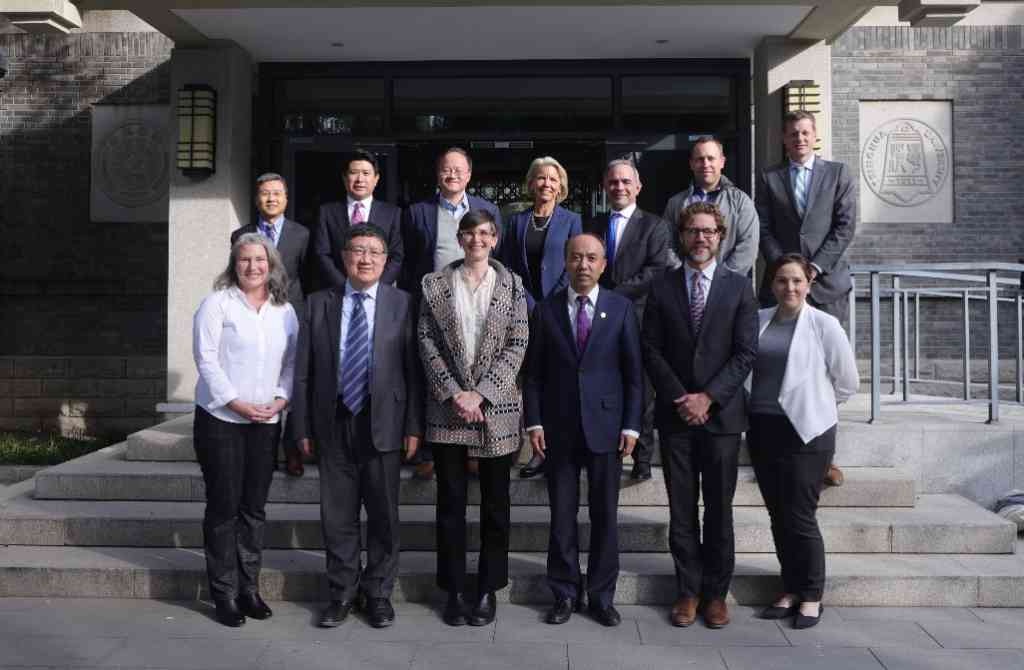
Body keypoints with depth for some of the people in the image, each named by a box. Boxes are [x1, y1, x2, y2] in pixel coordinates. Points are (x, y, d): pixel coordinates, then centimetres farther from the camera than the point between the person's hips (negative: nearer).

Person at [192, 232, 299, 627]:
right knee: (223, 507, 2)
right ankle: (224, 594, 11)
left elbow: (292, 361, 10)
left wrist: (281, 399, -6)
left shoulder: (284, 310, 10)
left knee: (254, 508, 9)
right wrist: (236, 402, -15)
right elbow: (206, 358, -9)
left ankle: (249, 587, 19)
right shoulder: (217, 304, -3)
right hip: (220, 419, -4)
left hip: (266, 421, 4)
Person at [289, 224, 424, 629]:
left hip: (382, 424, -1)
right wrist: (303, 426, 1)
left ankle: (378, 592, 25)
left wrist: (414, 426, -5)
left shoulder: (401, 303, 1)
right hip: (333, 424, 2)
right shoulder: (319, 304, 6)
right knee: (337, 515, 10)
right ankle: (342, 592, 25)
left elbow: (414, 369, -2)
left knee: (383, 514, 8)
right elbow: (304, 371, 5)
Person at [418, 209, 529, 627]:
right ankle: (454, 589, 18)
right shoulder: (436, 284, 5)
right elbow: (427, 342, 0)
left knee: (495, 501, 7)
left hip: (497, 408, 0)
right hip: (448, 407, 0)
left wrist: (480, 394, -11)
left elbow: (517, 344, -2)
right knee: (451, 501, 6)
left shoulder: (511, 284, 4)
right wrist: (454, 393, -11)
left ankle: (488, 589, 20)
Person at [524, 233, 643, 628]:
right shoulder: (546, 310, 4)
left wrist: (631, 425, -4)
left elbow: (634, 372, 2)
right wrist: (534, 422, -3)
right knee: (562, 516, 7)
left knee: (605, 515, 7)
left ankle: (602, 596, 20)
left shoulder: (621, 308, 2)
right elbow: (534, 373, 5)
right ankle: (565, 593, 20)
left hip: (605, 426, 0)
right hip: (559, 429, 1)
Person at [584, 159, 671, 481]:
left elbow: (656, 271, -8)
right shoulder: (592, 225, 16)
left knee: (641, 392, 4)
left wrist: (614, 293, -13)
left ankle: (642, 459, 14)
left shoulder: (654, 226, 4)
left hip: (638, 320, -2)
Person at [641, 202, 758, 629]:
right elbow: (651, 350, 2)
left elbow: (746, 352, -3)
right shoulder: (662, 288, 6)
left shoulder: (738, 288, 3)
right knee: (681, 510, 6)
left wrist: (708, 397, -11)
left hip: (721, 413, -1)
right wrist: (680, 397, -9)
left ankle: (716, 593, 19)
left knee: (719, 509, 6)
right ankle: (688, 590, 17)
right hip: (675, 414, 1)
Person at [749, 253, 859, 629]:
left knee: (800, 518, -1)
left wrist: (813, 404, 7)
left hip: (806, 433, -4)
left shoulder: (824, 325, -5)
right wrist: (755, 404, 8)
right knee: (778, 516, 11)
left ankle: (811, 596, 17)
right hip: (763, 430, 4)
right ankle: (790, 590, 26)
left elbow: (848, 382, 2)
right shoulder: (758, 320, 4)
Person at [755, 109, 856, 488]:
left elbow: (845, 226, 2)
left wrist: (814, 266, -8)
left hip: (827, 283, 0)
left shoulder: (838, 174, 10)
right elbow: (764, 231, 6)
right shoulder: (769, 179, 13)